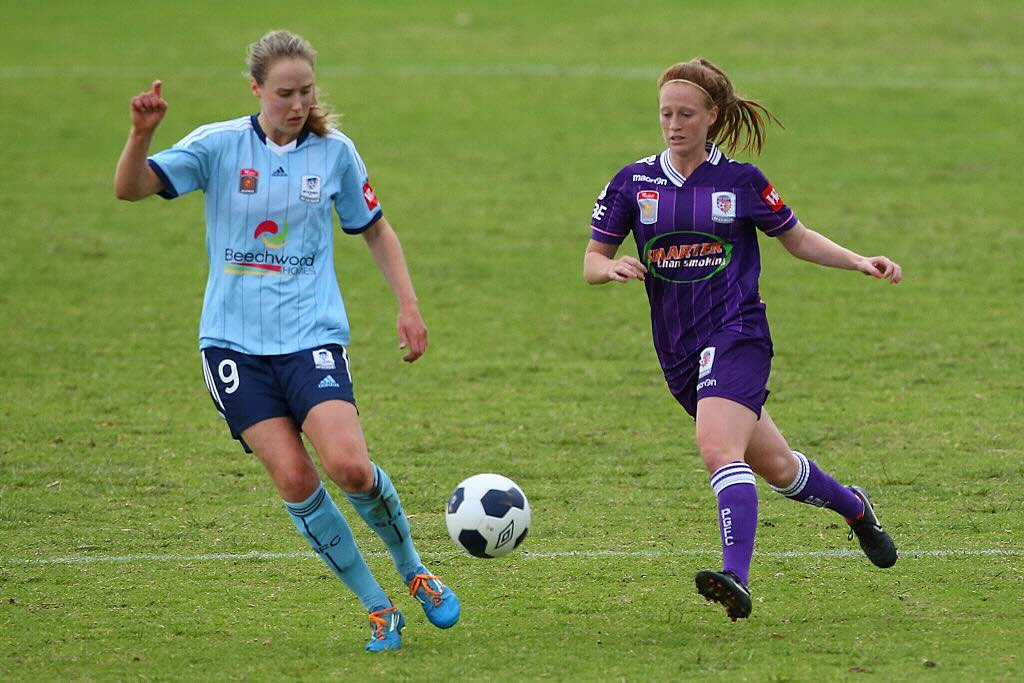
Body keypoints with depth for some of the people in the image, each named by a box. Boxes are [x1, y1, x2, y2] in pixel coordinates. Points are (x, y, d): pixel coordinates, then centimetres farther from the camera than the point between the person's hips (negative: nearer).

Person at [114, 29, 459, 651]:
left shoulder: (335, 152, 2)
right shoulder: (218, 146, -3)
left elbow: (376, 231, 16)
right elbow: (131, 189, -12)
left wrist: (409, 307, 9)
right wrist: (142, 133, -30)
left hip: (313, 336, 0)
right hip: (235, 343, 0)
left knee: (349, 466, -19)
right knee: (293, 478, -11)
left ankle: (414, 571, 10)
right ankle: (378, 608, 4)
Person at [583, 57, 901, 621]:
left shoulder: (741, 182, 0)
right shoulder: (633, 182, 5)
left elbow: (796, 238, 13)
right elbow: (592, 261, 7)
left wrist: (860, 262, 1)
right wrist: (611, 267, -17)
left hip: (736, 333, -4)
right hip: (678, 352, 4)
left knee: (717, 448, -28)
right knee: (775, 466, 15)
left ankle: (736, 579, -39)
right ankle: (852, 506, 44)